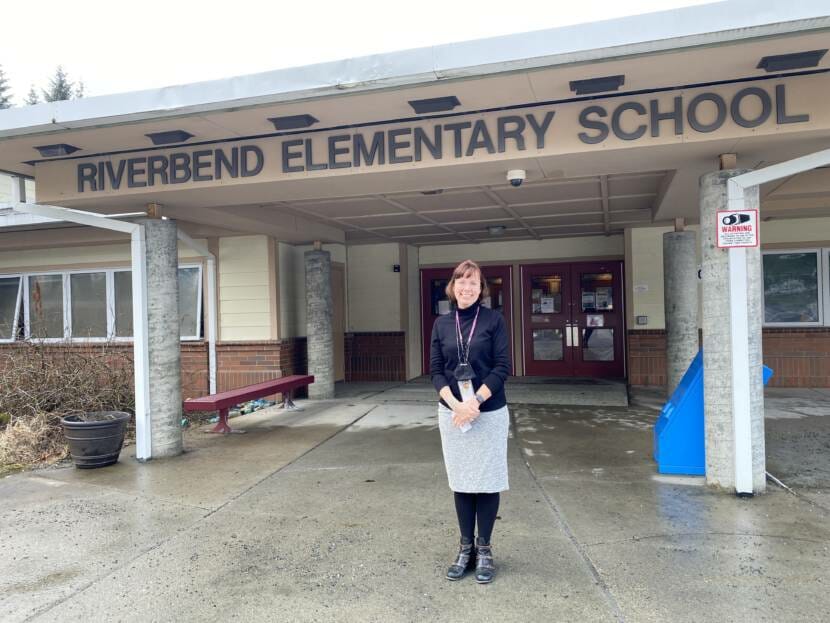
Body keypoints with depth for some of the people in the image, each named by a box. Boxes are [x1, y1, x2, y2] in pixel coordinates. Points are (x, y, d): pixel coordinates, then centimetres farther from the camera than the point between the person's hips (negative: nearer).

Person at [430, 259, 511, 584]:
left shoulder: (494, 320, -4)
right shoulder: (442, 324, 5)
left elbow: (502, 367, -9)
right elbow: (436, 370, 2)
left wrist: (475, 402, -17)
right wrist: (455, 404, -13)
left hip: (489, 413, -2)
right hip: (452, 413, 3)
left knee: (486, 481, 6)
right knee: (460, 482, 11)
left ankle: (484, 549, 22)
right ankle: (466, 548, 25)